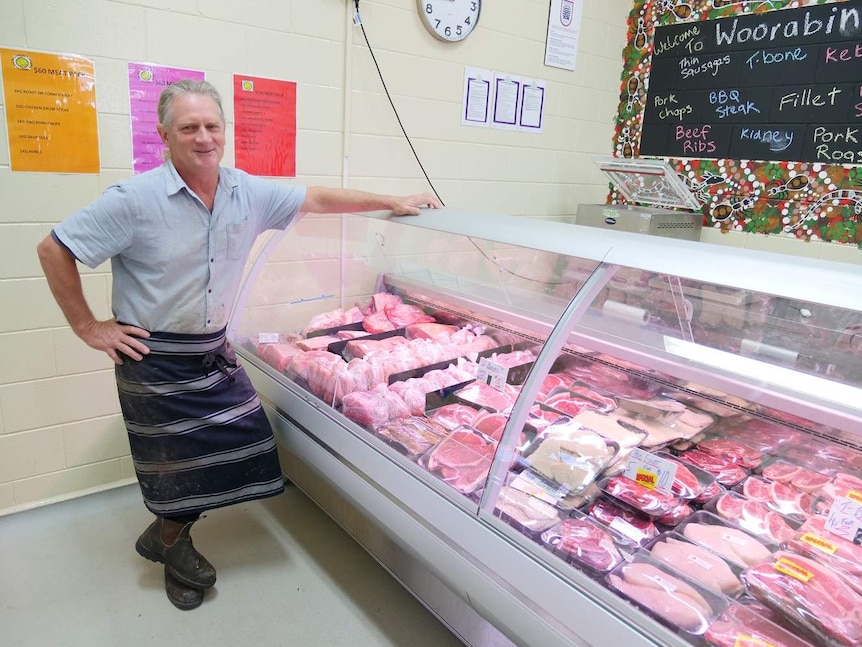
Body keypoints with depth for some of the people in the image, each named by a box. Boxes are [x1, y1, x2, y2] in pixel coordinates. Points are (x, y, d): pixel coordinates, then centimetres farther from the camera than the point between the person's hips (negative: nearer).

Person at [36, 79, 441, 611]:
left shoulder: (250, 193, -3)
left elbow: (316, 199, 6)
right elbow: (54, 250, -10)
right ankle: (170, 542, 40)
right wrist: (88, 327, -9)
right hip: (154, 359, -5)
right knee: (178, 463, 6)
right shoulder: (135, 200, -17)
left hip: (214, 352, 5)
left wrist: (393, 202, 3)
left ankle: (167, 537, 36)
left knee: (242, 446, 9)